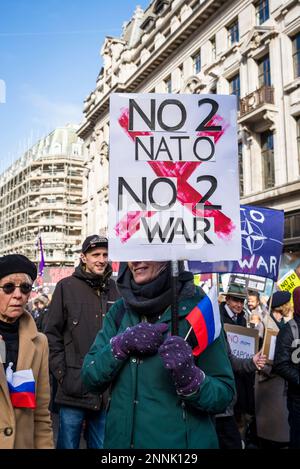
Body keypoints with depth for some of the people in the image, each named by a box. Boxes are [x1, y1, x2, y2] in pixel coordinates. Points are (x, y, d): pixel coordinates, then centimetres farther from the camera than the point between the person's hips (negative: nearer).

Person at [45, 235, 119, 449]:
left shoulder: (114, 289, 6)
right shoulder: (67, 287, -2)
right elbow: (52, 335, -2)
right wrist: (62, 374, -7)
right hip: (74, 390, -3)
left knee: (102, 444, 15)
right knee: (68, 444, 7)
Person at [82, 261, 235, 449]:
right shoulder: (121, 310, -3)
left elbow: (224, 395, -12)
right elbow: (90, 377, -5)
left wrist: (190, 378, -31)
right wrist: (122, 343, -20)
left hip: (179, 442, -3)